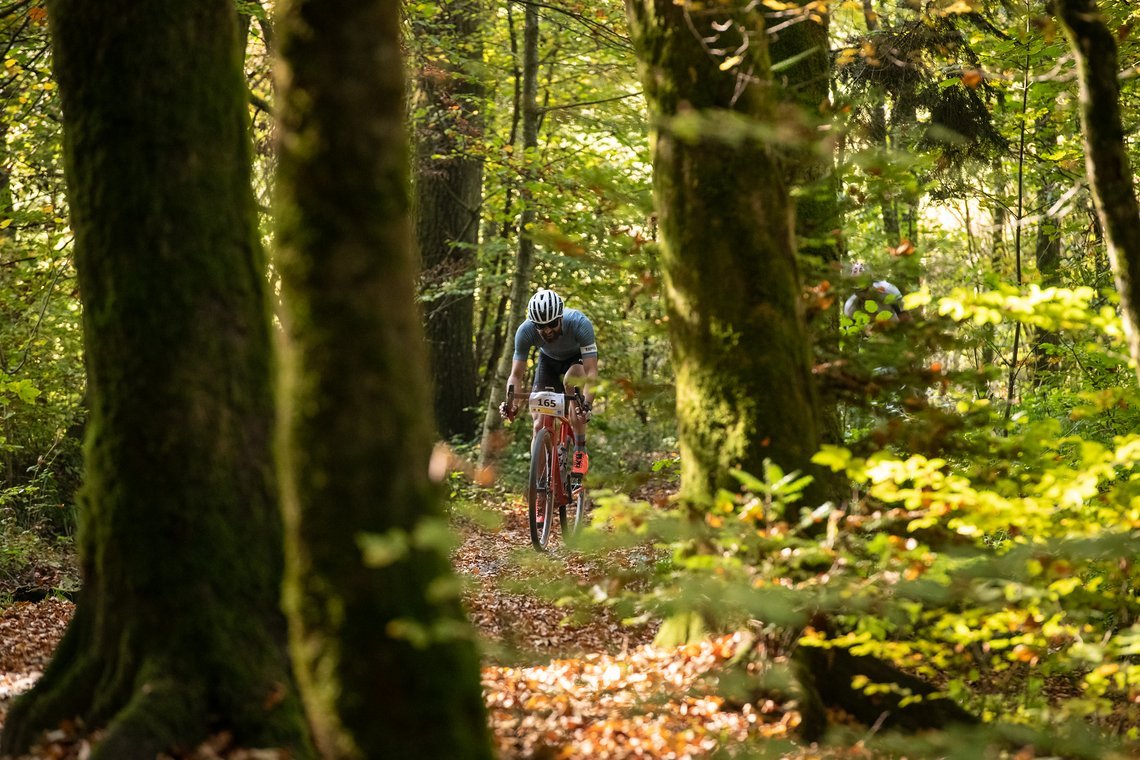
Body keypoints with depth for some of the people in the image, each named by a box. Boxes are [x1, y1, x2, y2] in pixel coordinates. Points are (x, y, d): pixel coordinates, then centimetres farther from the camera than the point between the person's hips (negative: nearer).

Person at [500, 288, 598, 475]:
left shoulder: (580, 324, -39)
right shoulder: (525, 331, -32)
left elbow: (591, 372, -41)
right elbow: (516, 375, -26)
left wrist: (587, 404, -57)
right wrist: (511, 403, -45)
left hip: (579, 357, -2)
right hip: (549, 359, 2)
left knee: (572, 381, -36)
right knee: (540, 424, -12)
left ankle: (580, 452, -25)